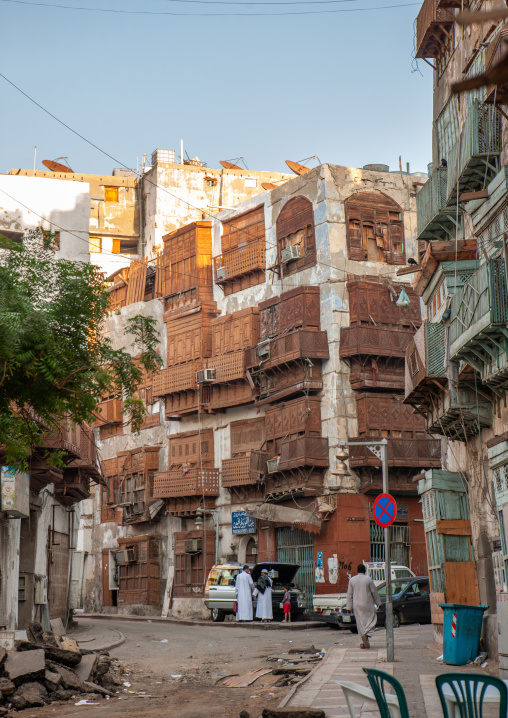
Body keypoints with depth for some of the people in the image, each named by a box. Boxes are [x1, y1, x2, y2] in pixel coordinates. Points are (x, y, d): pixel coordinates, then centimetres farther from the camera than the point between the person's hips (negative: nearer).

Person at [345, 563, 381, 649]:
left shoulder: (352, 580, 2)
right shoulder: (368, 579, -5)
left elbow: (349, 594, 4)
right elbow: (374, 592, -1)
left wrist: (349, 607, 8)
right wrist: (378, 603, 11)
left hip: (357, 605, 3)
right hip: (367, 604, -3)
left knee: (360, 623, 7)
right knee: (371, 619, 7)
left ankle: (364, 642, 6)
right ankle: (366, 634, -20)